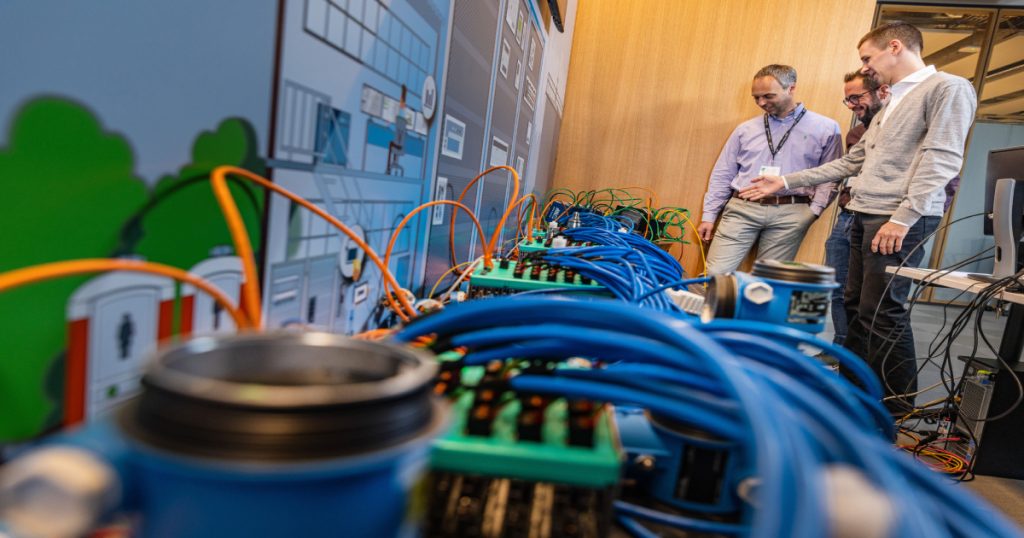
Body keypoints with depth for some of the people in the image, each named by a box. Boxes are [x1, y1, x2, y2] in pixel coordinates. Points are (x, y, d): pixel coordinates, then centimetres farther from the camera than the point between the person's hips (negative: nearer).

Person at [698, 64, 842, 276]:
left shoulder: (825, 128, 6)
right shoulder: (746, 129, 12)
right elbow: (722, 175, 13)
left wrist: (814, 210, -6)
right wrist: (709, 216, 9)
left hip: (790, 214, -1)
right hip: (741, 209, 2)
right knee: (715, 274, -9)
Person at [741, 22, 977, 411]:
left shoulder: (948, 89, -3)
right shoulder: (890, 105, 25)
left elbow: (941, 160, -14)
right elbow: (850, 163, 25)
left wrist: (902, 218, -21)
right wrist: (786, 182, 21)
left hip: (900, 221, -9)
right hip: (864, 217, 9)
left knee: (882, 314, -9)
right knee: (856, 305, 11)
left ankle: (898, 408, 3)